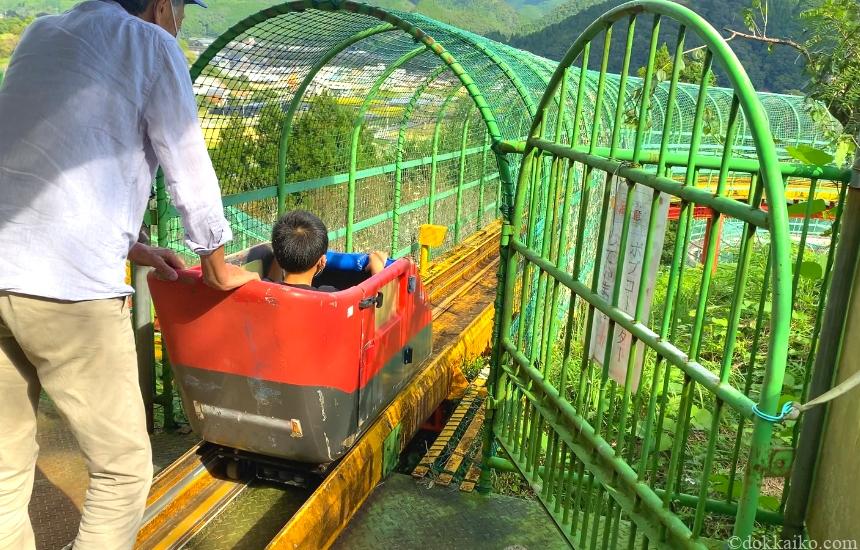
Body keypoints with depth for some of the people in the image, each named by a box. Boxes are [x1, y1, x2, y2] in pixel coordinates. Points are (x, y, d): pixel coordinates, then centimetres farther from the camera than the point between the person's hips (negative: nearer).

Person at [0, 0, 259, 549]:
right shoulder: (152, 46, 2)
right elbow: (190, 173, 5)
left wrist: (127, 244, 30)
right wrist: (219, 268, 19)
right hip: (70, 284, -7)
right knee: (124, 467, 7)